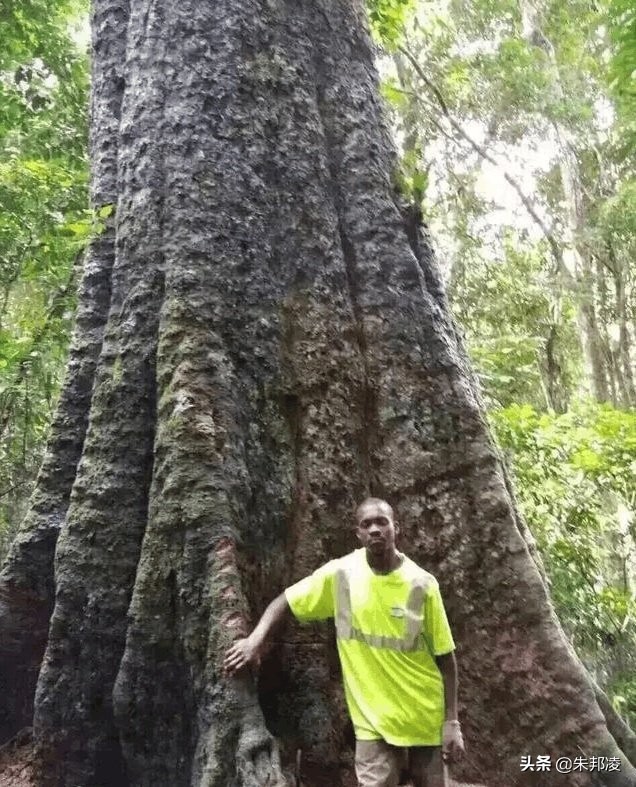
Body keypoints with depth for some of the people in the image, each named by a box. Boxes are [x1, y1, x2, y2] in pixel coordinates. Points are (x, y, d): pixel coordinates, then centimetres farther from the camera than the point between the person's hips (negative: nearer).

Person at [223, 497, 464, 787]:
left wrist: (451, 721, -4)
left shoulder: (422, 584, -11)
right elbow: (286, 600, -2)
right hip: (373, 719, 0)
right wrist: (257, 638, -19)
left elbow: (445, 655, -4)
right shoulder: (339, 573, -11)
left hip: (425, 717, 1)